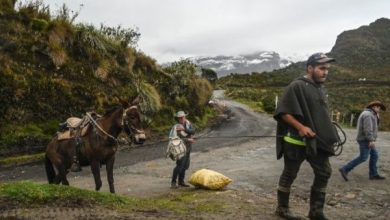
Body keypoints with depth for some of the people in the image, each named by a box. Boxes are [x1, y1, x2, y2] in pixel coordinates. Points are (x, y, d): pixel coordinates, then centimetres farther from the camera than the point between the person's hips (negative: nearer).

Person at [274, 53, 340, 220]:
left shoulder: (320, 88, 13)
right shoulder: (297, 86, -13)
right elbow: (282, 112, -16)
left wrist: (326, 134, 14)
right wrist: (301, 127, -23)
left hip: (317, 140, 8)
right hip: (296, 140, -8)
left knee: (324, 173, 8)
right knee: (289, 175, 4)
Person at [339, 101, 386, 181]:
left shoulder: (368, 114, 19)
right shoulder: (368, 114, -16)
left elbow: (374, 125, 27)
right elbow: (368, 128, -26)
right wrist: (371, 140, -29)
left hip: (366, 140, 11)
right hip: (365, 140, -11)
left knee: (374, 155, 13)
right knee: (363, 158, -10)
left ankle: (373, 174, 17)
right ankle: (344, 169, -10)